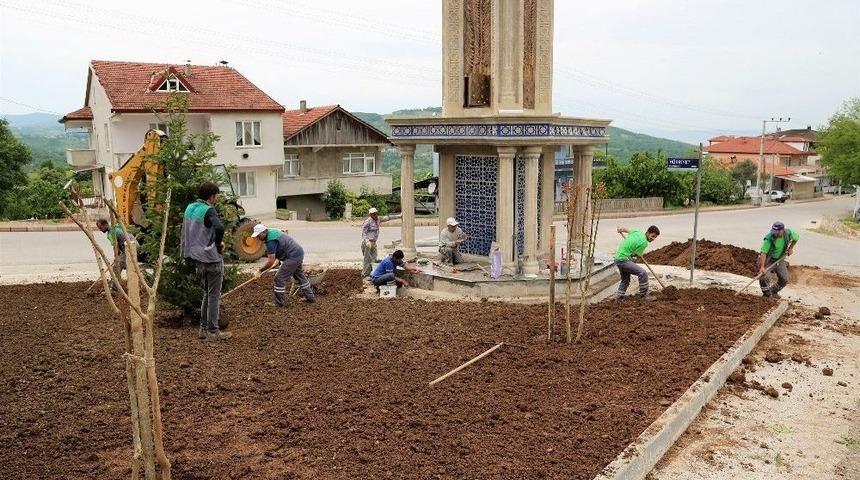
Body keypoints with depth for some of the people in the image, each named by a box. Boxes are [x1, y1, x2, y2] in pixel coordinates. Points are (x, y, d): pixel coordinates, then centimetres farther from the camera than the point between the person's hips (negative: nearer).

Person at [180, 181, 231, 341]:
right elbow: (219, 227, -36)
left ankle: (204, 328, 23)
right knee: (214, 296, 1)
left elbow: (187, 232, 18)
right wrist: (218, 243, -17)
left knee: (207, 294, 19)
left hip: (198, 259, 8)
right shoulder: (208, 210, -17)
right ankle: (213, 332, 6)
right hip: (212, 258, -8)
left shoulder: (190, 208, 8)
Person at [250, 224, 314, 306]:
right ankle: (310, 297, 34)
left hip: (293, 257, -11)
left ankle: (280, 303, 3)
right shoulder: (271, 232, 7)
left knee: (279, 278, -5)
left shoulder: (271, 241, -24)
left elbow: (270, 261, -23)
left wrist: (259, 271, -13)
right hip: (299, 253, 11)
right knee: (299, 276, 24)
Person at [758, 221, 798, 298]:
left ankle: (773, 291, 27)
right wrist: (762, 267, -44)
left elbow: (796, 237, 9)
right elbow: (763, 253, -36)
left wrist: (790, 248, 3)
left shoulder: (789, 233, -17)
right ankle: (767, 294, 2)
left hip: (780, 259, 5)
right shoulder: (769, 238, -31)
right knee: (764, 277, -22)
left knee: (784, 279, 2)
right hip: (768, 259, -5)